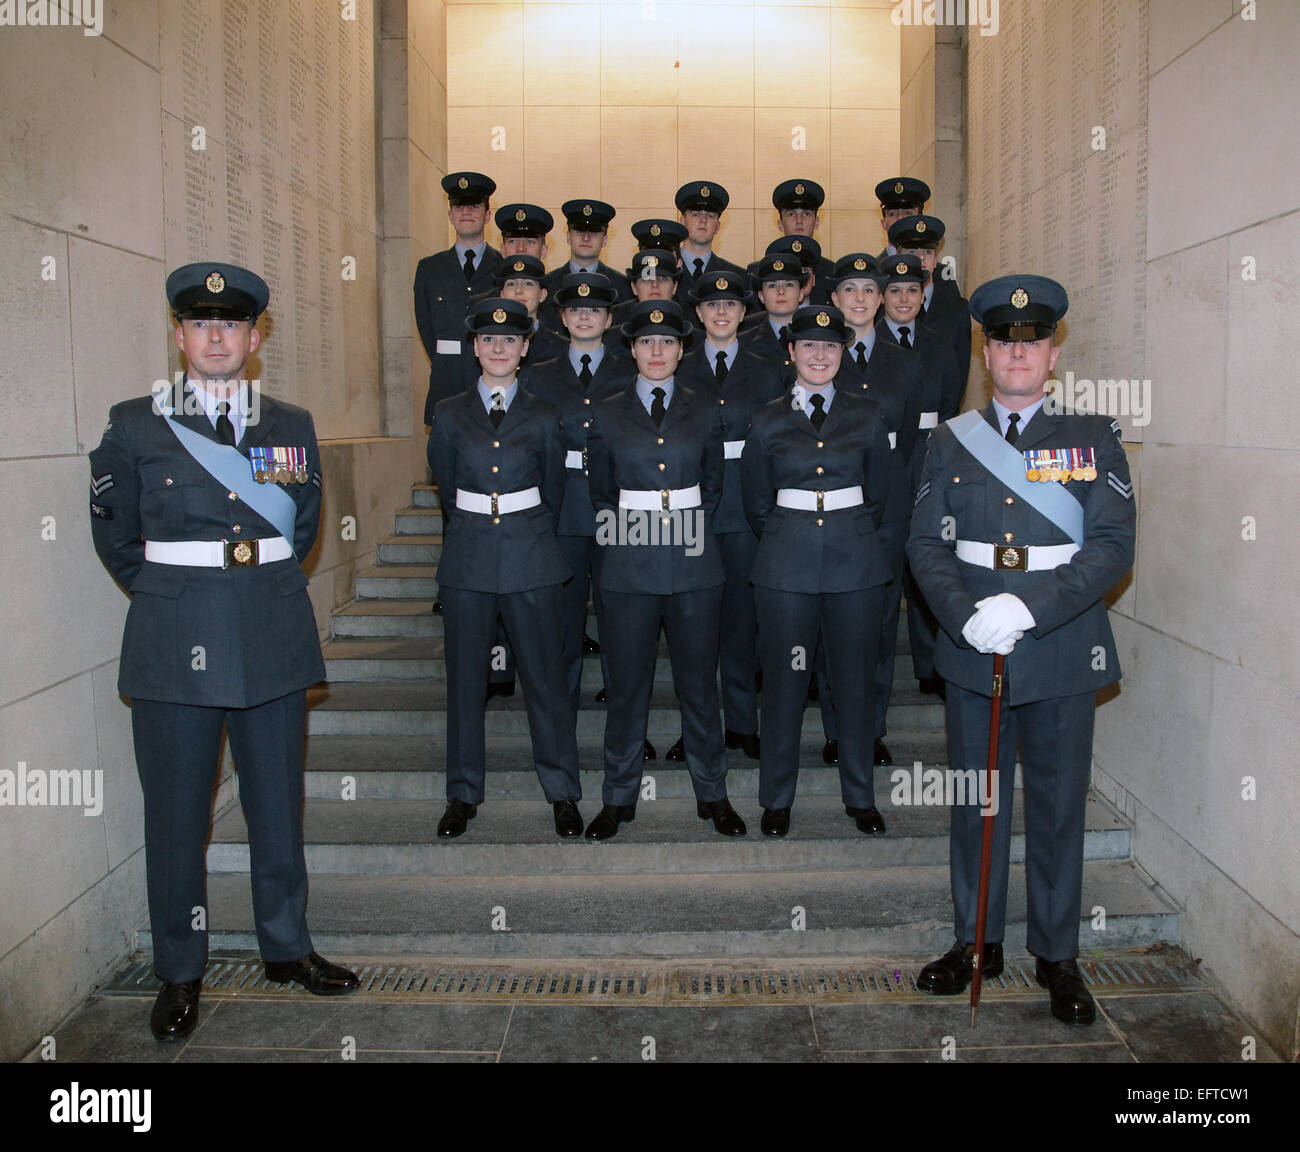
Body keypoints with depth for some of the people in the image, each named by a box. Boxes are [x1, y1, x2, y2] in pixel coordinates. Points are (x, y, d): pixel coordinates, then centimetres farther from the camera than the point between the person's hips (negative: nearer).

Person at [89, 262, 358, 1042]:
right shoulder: (134, 426, 2)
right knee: (176, 813, 6)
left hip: (275, 640, 2)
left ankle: (287, 948, 29)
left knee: (278, 802, 11)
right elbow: (116, 538, 9)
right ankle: (180, 973, 23)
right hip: (176, 645, -2)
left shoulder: (293, 426, 7)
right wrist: (171, 596, 11)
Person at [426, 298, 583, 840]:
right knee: (465, 679, 7)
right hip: (467, 560, 1)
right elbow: (446, 487, 14)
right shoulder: (449, 415, 6)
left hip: (532, 560, -1)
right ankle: (463, 793, 20)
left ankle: (563, 792, 16)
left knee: (545, 678, 3)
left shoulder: (543, 418, 4)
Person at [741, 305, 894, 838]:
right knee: (784, 680, 4)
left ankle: (860, 794, 24)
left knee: (855, 678, 8)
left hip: (855, 561, 1)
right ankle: (776, 798, 19)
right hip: (786, 565, -1)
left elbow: (878, 493, 12)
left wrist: (851, 535, 12)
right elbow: (757, 504, 10)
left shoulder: (866, 414, 5)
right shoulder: (768, 420, 4)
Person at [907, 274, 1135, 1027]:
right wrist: (964, 615, -16)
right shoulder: (953, 440, 5)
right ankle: (977, 943, 28)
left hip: (1063, 651, -1)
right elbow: (926, 543, 1)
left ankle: (1058, 956, 25)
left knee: (1059, 806, 8)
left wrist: (1030, 608, -21)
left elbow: (1114, 546, -9)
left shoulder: (1094, 436, 0)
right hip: (973, 651, 2)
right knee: (976, 801, 12)